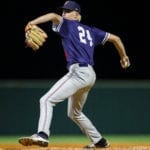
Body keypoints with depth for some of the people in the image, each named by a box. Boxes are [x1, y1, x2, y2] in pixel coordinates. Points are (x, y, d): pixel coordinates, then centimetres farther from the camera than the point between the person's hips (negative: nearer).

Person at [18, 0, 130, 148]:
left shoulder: (69, 25, 3)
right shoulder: (91, 31, 22)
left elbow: (53, 16, -18)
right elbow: (115, 38, 24)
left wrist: (32, 23, -27)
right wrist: (123, 56, 38)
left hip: (78, 72, -9)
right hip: (90, 75, 9)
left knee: (47, 100, -17)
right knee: (74, 113, 26)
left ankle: (42, 135, -36)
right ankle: (99, 141, 32)